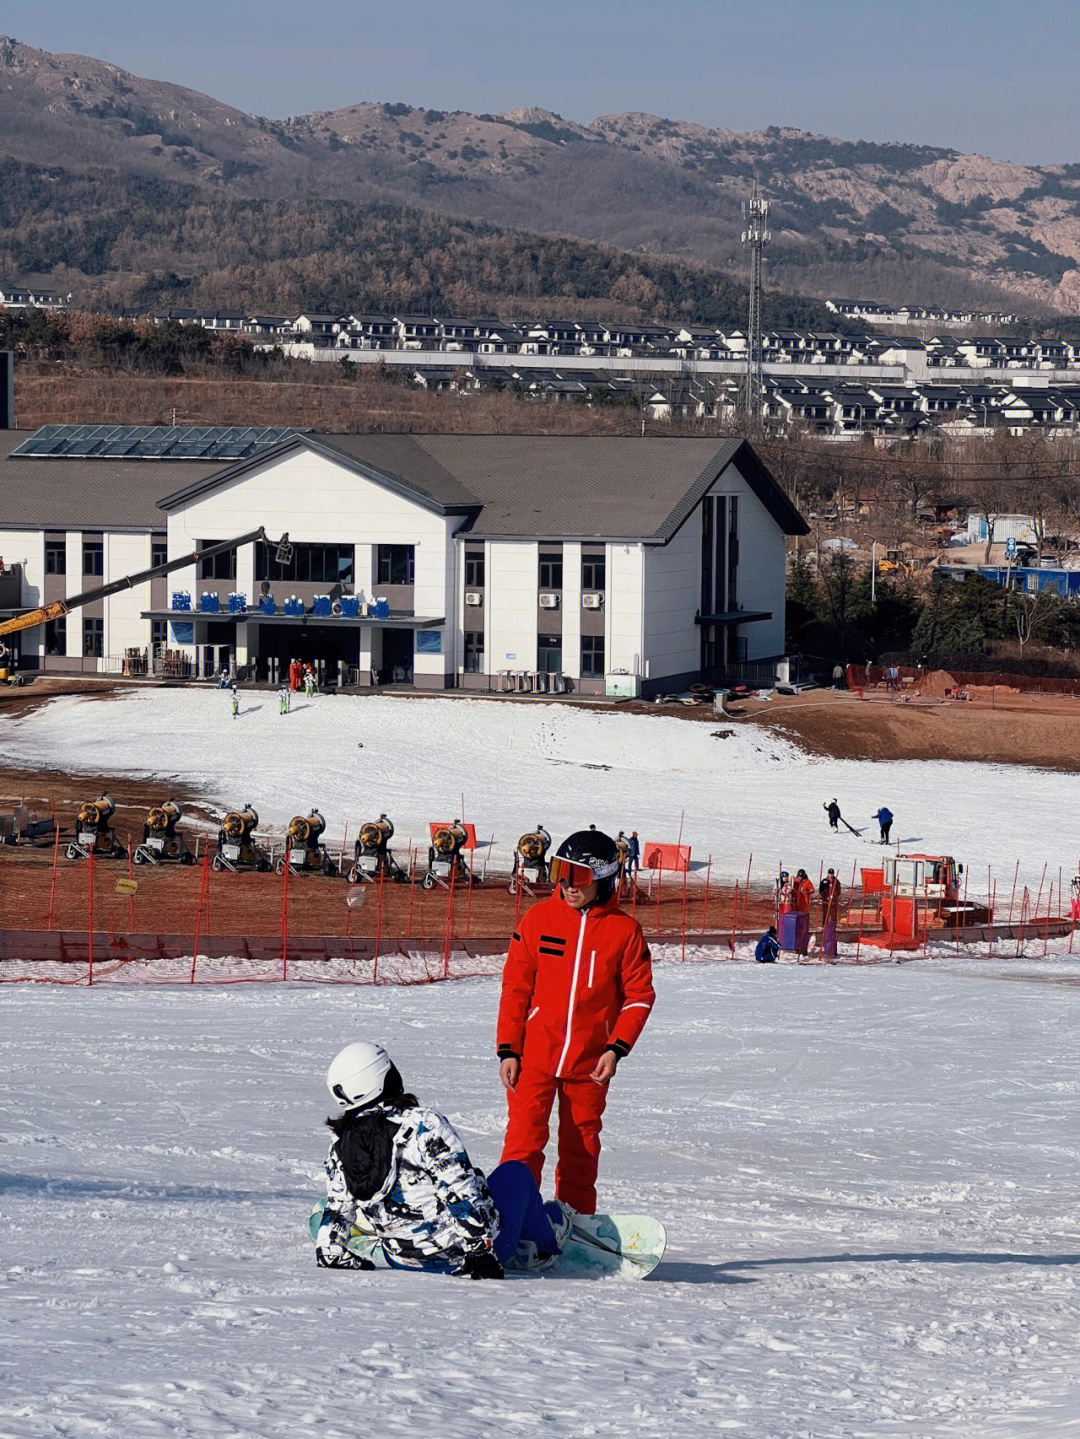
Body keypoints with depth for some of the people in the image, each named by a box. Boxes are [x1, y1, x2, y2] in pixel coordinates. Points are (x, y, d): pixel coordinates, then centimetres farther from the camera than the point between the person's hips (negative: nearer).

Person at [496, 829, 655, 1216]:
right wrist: (508, 1050, -1)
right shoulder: (539, 918, -1)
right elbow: (515, 987, 4)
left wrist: (616, 1048, -8)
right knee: (523, 1143, -9)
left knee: (581, 1149, 9)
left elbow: (639, 995, 4)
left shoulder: (624, 930, -2)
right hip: (535, 1056, 0)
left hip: (590, 1063, 0)